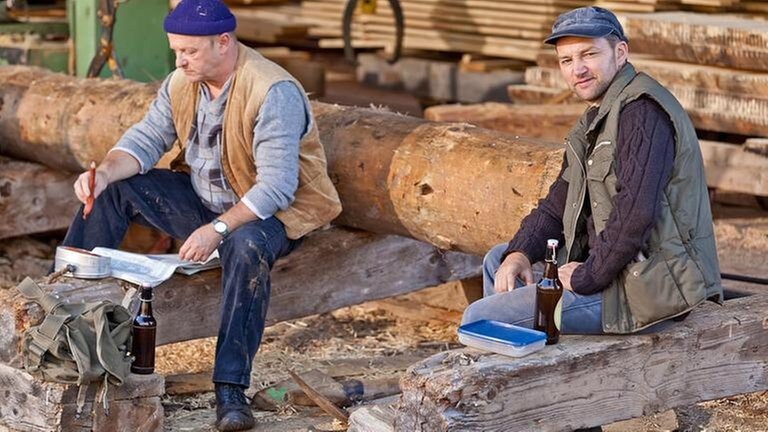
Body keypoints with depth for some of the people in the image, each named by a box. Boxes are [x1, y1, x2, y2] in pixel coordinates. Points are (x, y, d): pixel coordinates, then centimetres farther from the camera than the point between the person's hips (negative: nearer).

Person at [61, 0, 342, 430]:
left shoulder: (274, 93, -27)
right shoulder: (182, 82, -3)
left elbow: (277, 186, -31)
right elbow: (148, 138, -1)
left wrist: (218, 229, -39)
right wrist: (105, 172, -21)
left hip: (269, 210, -7)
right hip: (201, 197, 8)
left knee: (247, 247, -40)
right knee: (115, 190, -1)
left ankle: (231, 388, -37)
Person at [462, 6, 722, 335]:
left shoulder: (641, 110, -18)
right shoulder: (596, 120, 17)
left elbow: (636, 212, -28)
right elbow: (559, 203, 20)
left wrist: (588, 276, -17)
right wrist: (519, 252, 2)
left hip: (644, 288, -11)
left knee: (479, 319, -10)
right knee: (498, 261, 23)